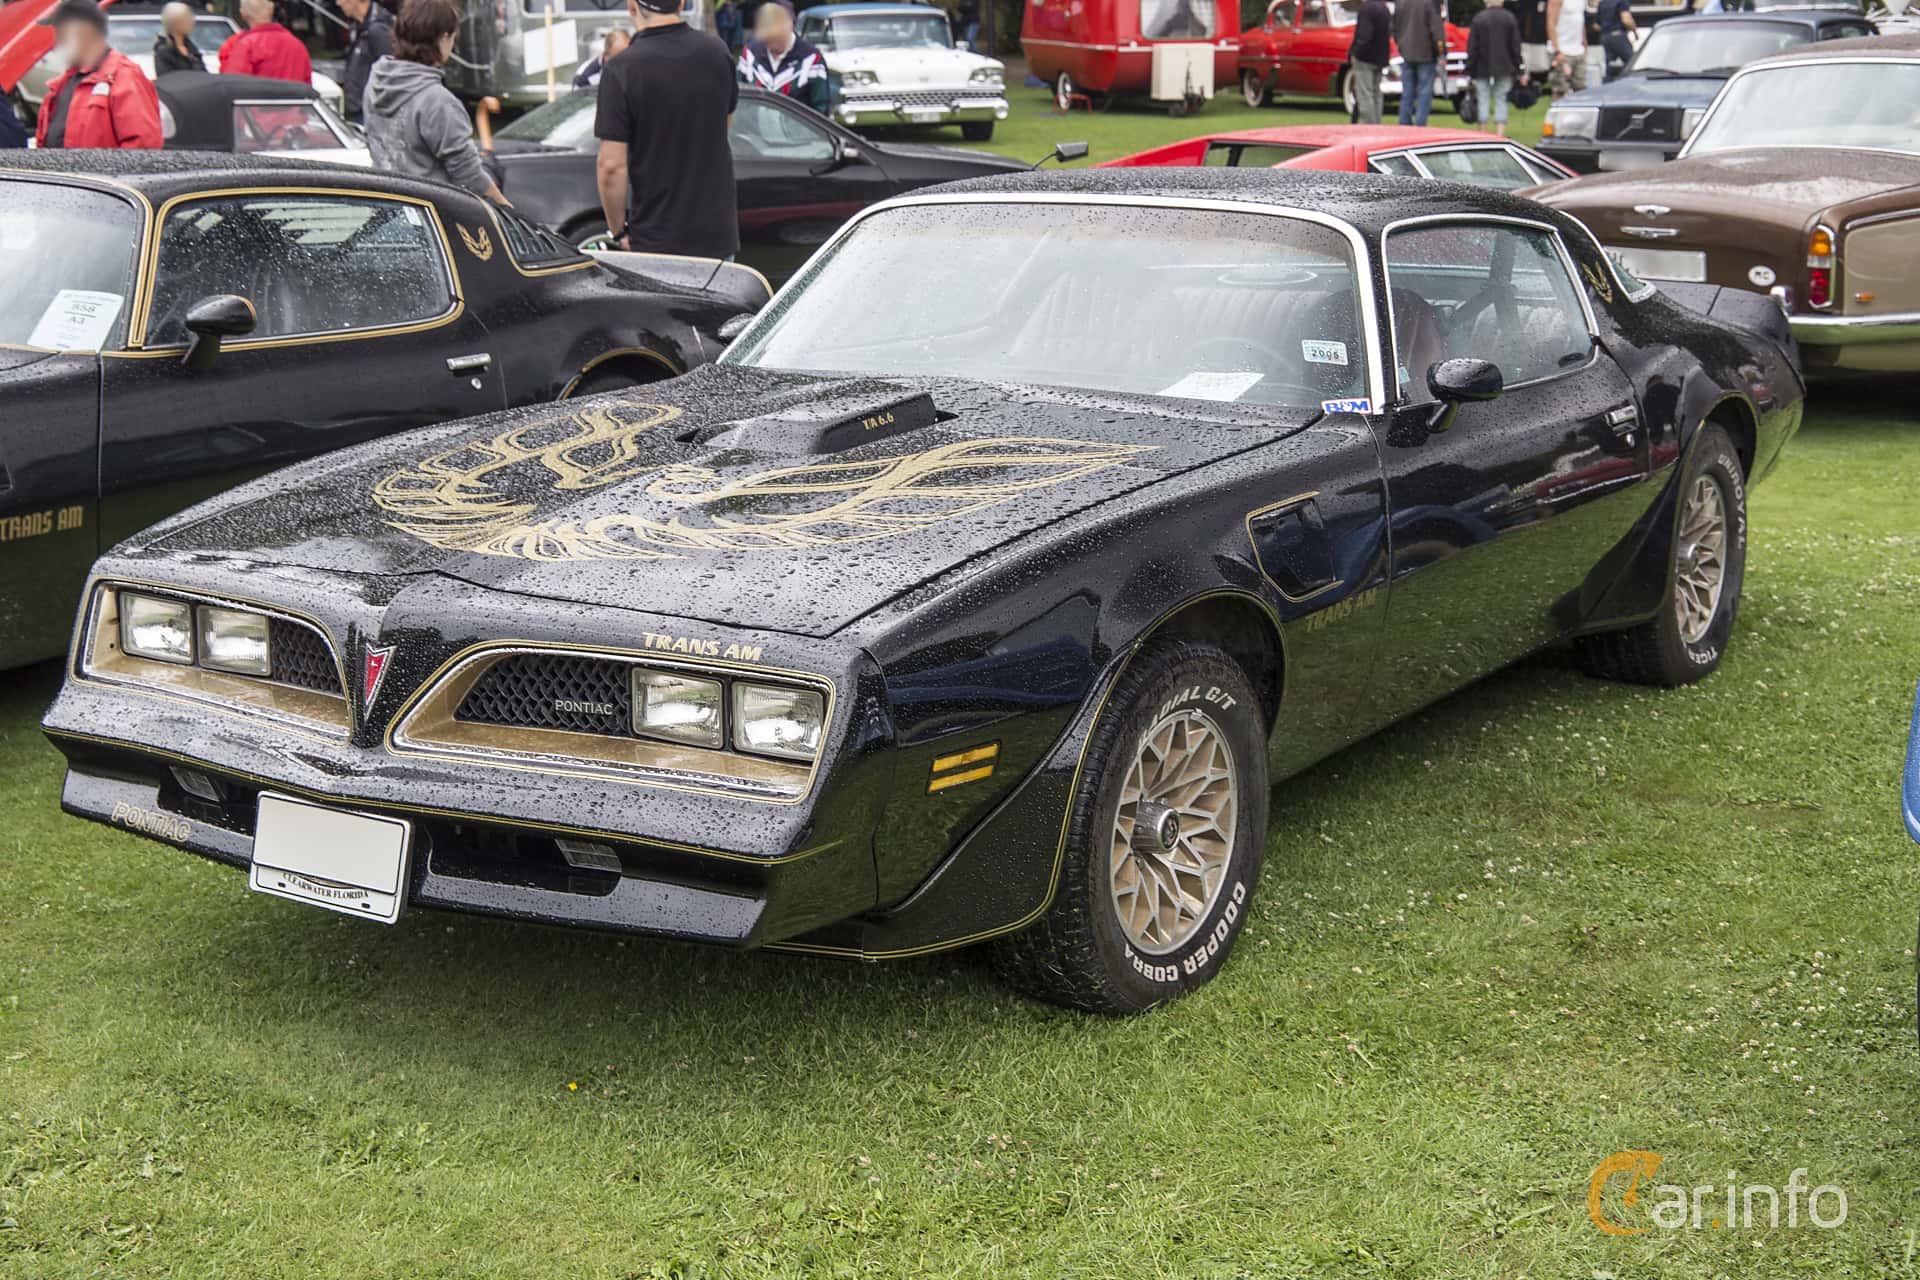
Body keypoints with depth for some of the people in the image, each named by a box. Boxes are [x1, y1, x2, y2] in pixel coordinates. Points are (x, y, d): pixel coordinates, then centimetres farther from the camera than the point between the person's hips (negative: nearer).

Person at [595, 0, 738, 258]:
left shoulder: (622, 69, -15)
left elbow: (612, 165, -16)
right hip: (719, 234, 4)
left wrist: (619, 229, -2)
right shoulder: (717, 53, -1)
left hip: (655, 241, -4)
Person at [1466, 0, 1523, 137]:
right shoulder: (1510, 18, -1)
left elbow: (1472, 48, -4)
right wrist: (1520, 71, 5)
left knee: (1483, 101, 5)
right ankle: (1500, 135, -3)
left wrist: (1470, 71, 1)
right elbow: (1515, 47, 1)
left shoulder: (1478, 19, -5)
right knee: (1501, 100, 4)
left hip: (1482, 68, -1)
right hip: (1504, 68, 1)